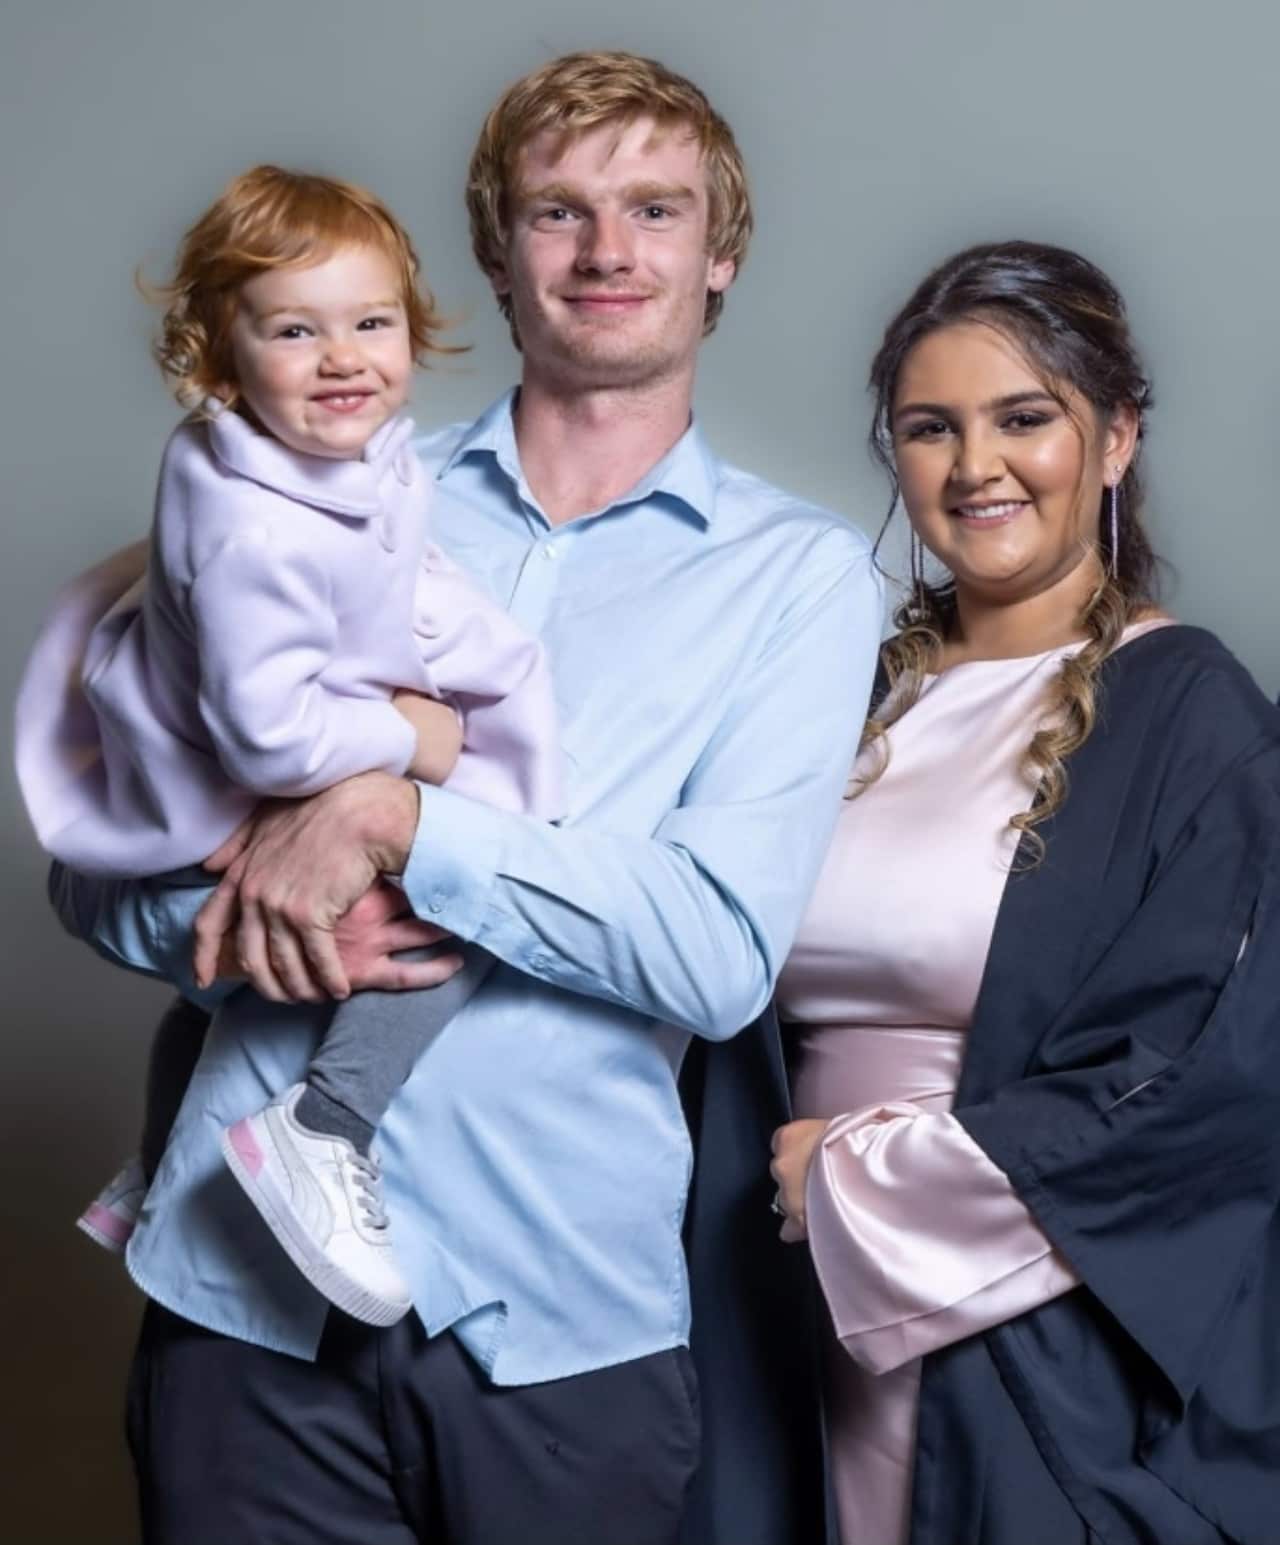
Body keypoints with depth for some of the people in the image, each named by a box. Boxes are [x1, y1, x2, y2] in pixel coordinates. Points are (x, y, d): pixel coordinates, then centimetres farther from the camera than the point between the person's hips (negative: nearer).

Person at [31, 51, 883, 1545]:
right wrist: (262, 910, -14)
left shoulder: (800, 570, 2)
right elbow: (100, 867, 7)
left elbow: (722, 952, -10)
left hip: (562, 1322, -1)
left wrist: (393, 819, -16)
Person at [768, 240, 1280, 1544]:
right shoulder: (864, 696, 9)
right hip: (833, 1327, 5)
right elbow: (759, 1001, 14)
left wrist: (863, 1182, -12)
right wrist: (791, 1171, -6)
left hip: (1059, 1368, -4)